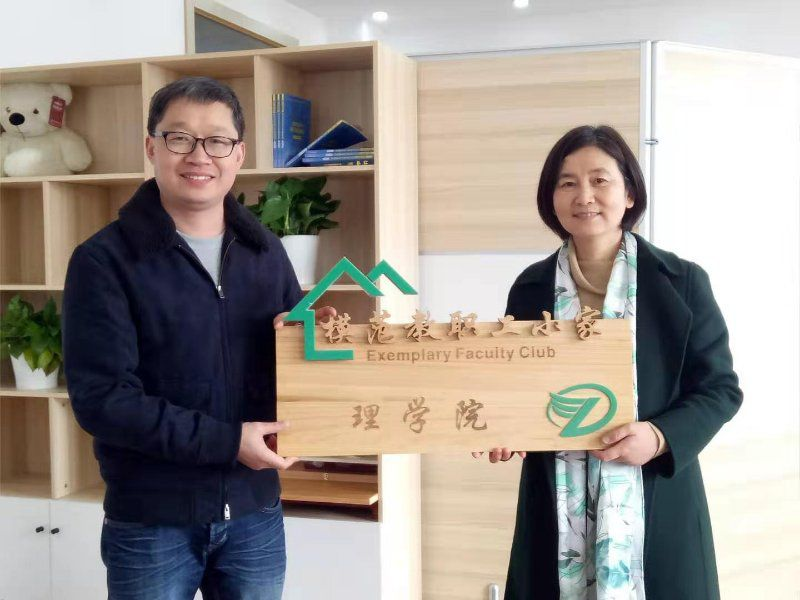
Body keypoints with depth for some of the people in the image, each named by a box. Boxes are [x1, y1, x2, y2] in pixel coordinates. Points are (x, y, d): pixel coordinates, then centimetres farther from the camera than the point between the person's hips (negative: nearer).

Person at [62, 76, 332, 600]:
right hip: (151, 522, -4)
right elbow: (102, 397, -15)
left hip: (255, 511, 4)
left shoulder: (266, 251, 5)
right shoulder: (104, 260, -9)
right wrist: (227, 441, -19)